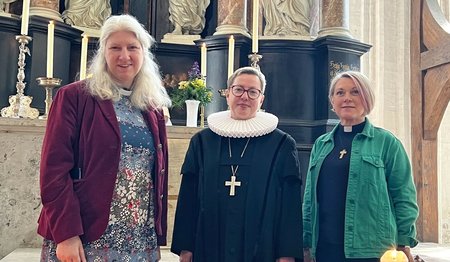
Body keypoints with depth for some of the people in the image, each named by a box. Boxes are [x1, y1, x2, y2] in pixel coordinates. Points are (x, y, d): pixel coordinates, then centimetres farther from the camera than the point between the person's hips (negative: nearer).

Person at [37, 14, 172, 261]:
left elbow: (159, 172, 11)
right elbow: (54, 168, -10)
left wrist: (159, 235, 9)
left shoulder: (153, 108, 10)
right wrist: (66, 233, -16)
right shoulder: (73, 97, -4)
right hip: (83, 238, -4)